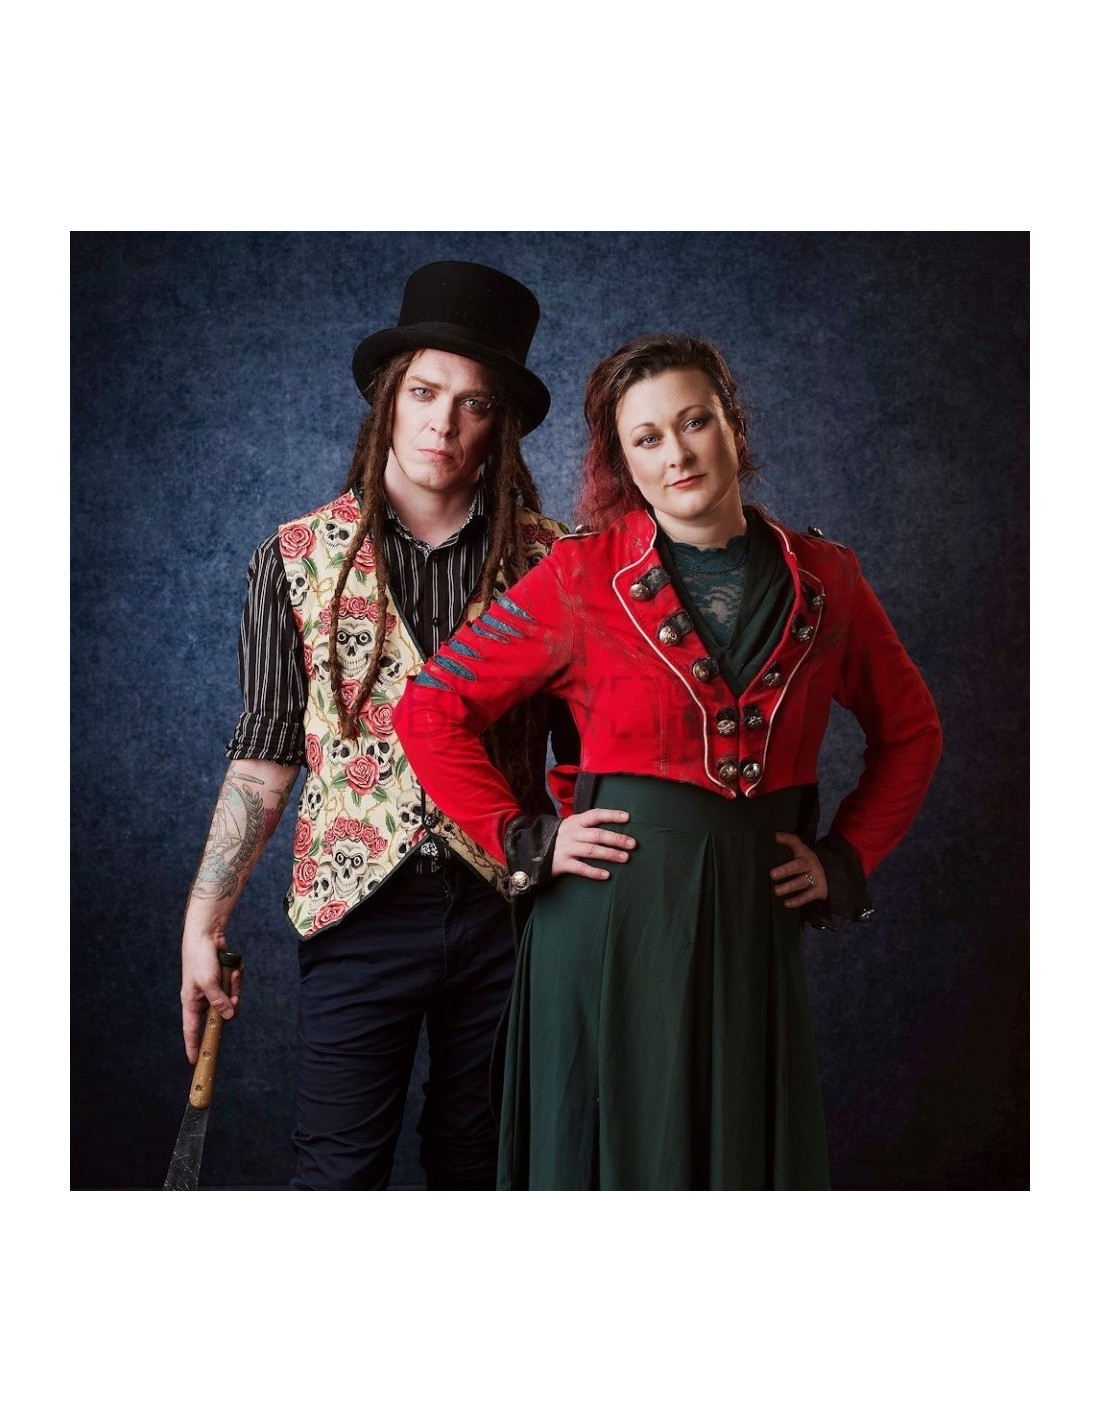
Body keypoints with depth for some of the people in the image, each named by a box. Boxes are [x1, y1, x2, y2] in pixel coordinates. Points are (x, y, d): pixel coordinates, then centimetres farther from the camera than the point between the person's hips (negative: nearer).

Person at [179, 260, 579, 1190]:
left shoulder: (548, 561, 0)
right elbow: (263, 762, 2)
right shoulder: (297, 558, 1)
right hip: (359, 910, -1)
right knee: (339, 1168, 4)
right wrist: (203, 923, -2)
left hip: (505, 907, 1)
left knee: (477, 1161, 15)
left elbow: (585, 749, 4)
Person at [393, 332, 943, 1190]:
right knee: (616, 1151, 8)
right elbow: (430, 708, -2)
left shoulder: (824, 580, 4)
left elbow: (910, 730, 17)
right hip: (611, 916, -2)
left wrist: (848, 858, 7)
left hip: (756, 923, 3)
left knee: (752, 1154, 11)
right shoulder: (581, 578, -4)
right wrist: (524, 843, -7)